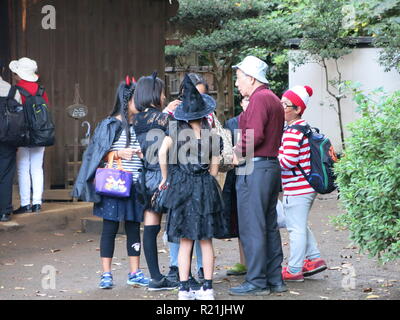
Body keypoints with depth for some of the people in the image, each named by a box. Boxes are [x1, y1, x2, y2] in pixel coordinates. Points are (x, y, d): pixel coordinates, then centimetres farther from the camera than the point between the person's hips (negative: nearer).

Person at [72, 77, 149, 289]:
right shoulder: (110, 124, -2)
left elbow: (147, 154, 19)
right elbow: (97, 153, -4)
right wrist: (119, 153, -16)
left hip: (135, 185, 4)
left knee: (134, 228, 8)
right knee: (110, 228, 0)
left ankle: (134, 273, 16)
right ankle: (106, 274, 7)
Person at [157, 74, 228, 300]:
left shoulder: (177, 131, -5)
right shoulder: (213, 135, -3)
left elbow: (163, 152, -16)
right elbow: (214, 169, -2)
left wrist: (166, 178, -4)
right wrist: (206, 185, 11)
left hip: (181, 186, 0)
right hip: (206, 188, 0)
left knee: (185, 241, 5)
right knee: (206, 241, 8)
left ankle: (184, 289, 4)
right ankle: (208, 288, 9)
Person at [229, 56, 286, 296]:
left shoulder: (259, 98, -11)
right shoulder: (274, 99, 20)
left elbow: (255, 134, -22)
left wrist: (239, 152, -8)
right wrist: (242, 150, 12)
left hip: (255, 168, -10)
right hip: (272, 165, 10)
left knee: (252, 227, -6)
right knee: (269, 226, 13)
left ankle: (256, 282, -3)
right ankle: (275, 279, 16)